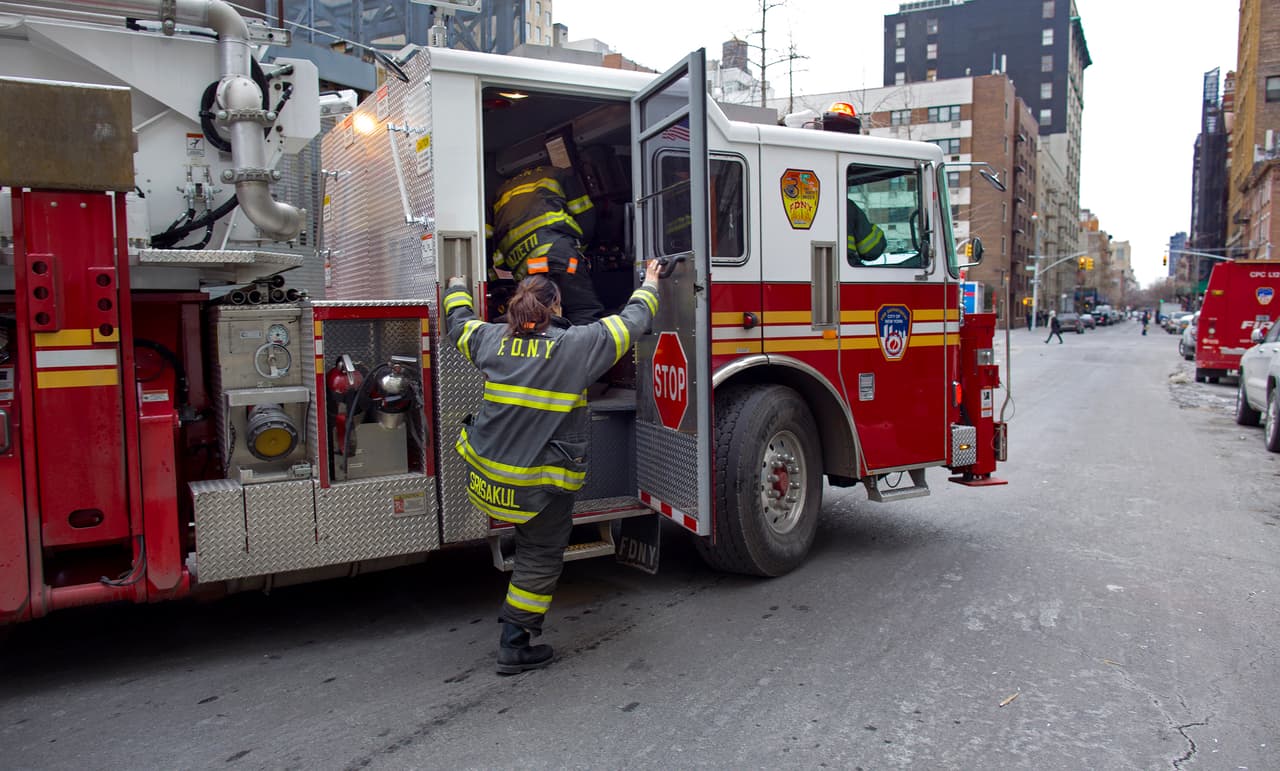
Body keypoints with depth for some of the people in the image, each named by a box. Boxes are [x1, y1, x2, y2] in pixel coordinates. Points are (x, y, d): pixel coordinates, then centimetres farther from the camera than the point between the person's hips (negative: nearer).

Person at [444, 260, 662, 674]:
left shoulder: (491, 339, 1)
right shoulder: (577, 344, -11)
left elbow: (458, 322, 23)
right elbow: (630, 323, 2)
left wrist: (457, 288, 44)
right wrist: (648, 285, 21)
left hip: (487, 475, 4)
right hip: (542, 482, -4)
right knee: (540, 558, 10)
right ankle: (514, 646, 18)